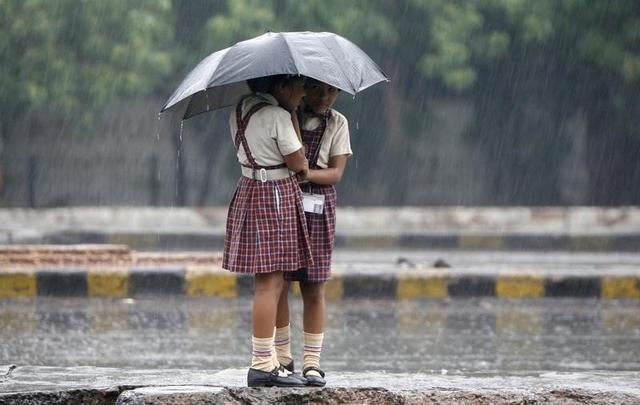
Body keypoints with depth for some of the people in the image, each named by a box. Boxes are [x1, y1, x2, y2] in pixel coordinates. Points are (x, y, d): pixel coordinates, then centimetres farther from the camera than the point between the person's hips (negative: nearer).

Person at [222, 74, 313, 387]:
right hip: (276, 197, -9)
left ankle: (264, 361, 15)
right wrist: (293, 114, -2)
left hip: (249, 192, 9)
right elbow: (297, 162, -10)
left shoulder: (240, 111, 11)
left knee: (268, 284, 13)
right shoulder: (278, 116, -16)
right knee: (270, 283, -7)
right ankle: (262, 365, -7)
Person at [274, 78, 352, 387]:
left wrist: (304, 173, -21)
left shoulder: (338, 124, 5)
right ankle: (282, 357, 11)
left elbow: (336, 173, -3)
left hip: (317, 210, 1)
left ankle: (312, 362, 4)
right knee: (278, 284, 0)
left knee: (314, 289, 0)